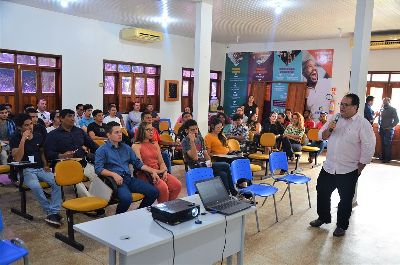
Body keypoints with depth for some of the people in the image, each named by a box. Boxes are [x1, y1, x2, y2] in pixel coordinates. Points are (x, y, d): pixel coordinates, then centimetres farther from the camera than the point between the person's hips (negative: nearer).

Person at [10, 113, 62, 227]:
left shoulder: (38, 136, 10)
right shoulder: (15, 139, -3)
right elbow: (17, 159, -17)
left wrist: (45, 165, 9)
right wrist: (23, 139, -21)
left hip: (40, 169, 4)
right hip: (26, 170, -4)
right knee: (35, 186, -36)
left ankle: (54, 213, -26)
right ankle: (50, 212, -23)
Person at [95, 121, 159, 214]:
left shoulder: (126, 147, 20)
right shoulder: (102, 150, 3)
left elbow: (137, 163, 19)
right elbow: (98, 168, -9)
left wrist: (152, 171, 8)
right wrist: (114, 174, -23)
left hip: (130, 178, 6)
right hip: (116, 180, -6)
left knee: (154, 192, -11)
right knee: (126, 198, -35)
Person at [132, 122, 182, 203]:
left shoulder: (155, 144, 20)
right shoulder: (136, 146, 0)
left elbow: (161, 162, 16)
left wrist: (165, 172, -3)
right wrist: (153, 172, -14)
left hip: (159, 173, 6)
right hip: (145, 175, -6)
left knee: (177, 185, -18)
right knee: (163, 187, -32)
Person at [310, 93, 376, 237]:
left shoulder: (363, 124, -12)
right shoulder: (335, 119, 4)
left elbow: (368, 148, -12)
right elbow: (321, 136, 8)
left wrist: (359, 169, -9)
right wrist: (329, 129, -13)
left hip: (348, 171, -5)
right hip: (329, 167, 5)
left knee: (345, 200, 9)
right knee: (322, 193, 16)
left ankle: (342, 225, 29)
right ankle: (323, 217, 38)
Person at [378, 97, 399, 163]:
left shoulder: (393, 110, -3)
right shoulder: (381, 109, 11)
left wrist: (389, 127, -11)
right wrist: (379, 126, 9)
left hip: (388, 130, -5)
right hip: (382, 130, 5)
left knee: (387, 144, -4)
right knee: (383, 144, 8)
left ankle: (388, 158, 2)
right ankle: (383, 157, 17)